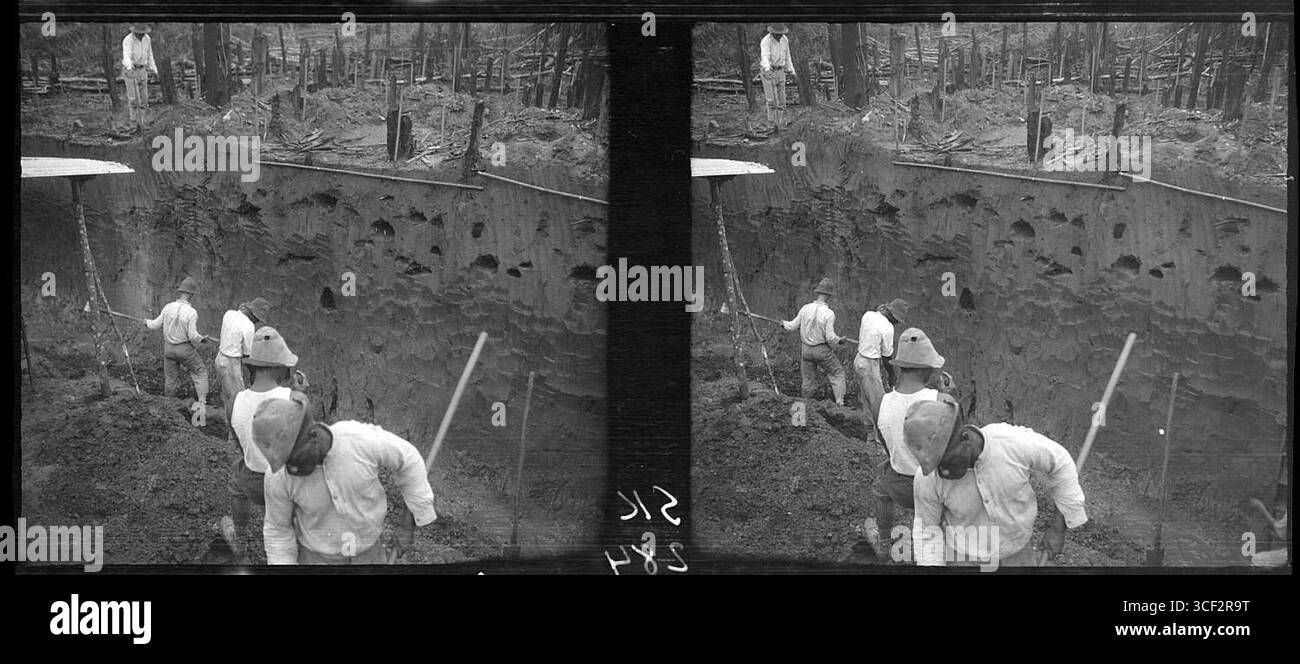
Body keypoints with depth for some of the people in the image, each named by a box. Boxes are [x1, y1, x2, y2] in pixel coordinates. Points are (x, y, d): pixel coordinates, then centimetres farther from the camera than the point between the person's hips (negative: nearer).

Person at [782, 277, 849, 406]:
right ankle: (839, 401, 9)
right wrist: (840, 340, 1)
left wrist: (784, 323, 24)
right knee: (837, 373, 14)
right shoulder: (829, 313, -21)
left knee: (807, 380, 17)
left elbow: (793, 325, 3)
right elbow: (830, 338, -19)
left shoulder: (806, 308, -8)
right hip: (822, 351, -4)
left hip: (806, 349, 4)